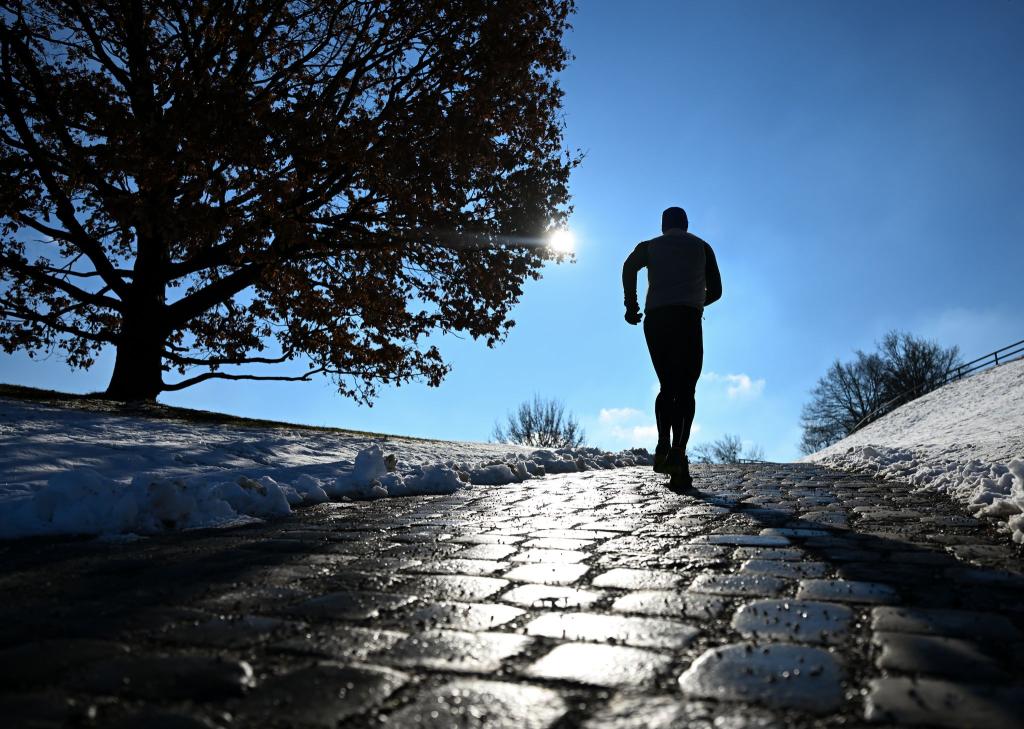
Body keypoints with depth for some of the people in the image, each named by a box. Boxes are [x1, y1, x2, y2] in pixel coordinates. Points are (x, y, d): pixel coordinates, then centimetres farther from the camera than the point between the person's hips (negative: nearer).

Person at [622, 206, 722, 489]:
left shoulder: (649, 246, 20)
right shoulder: (702, 247, 22)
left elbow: (629, 267, -2)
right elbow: (715, 291, 21)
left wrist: (630, 304, 1)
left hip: (655, 320, 1)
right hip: (688, 320, -1)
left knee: (667, 387, 11)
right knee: (685, 390, -3)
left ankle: (663, 445, -11)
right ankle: (678, 450, -22)